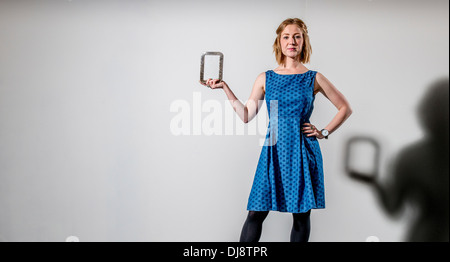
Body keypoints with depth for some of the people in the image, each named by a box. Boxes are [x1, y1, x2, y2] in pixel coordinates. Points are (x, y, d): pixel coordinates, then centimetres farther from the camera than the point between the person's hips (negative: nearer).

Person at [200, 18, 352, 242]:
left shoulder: (314, 79, 3)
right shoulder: (265, 79, 7)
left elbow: (345, 108, 11)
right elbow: (246, 115, 2)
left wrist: (324, 132, 3)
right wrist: (224, 87, -2)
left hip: (303, 152, 0)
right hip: (273, 151, 1)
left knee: (301, 215, 6)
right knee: (256, 212, -2)